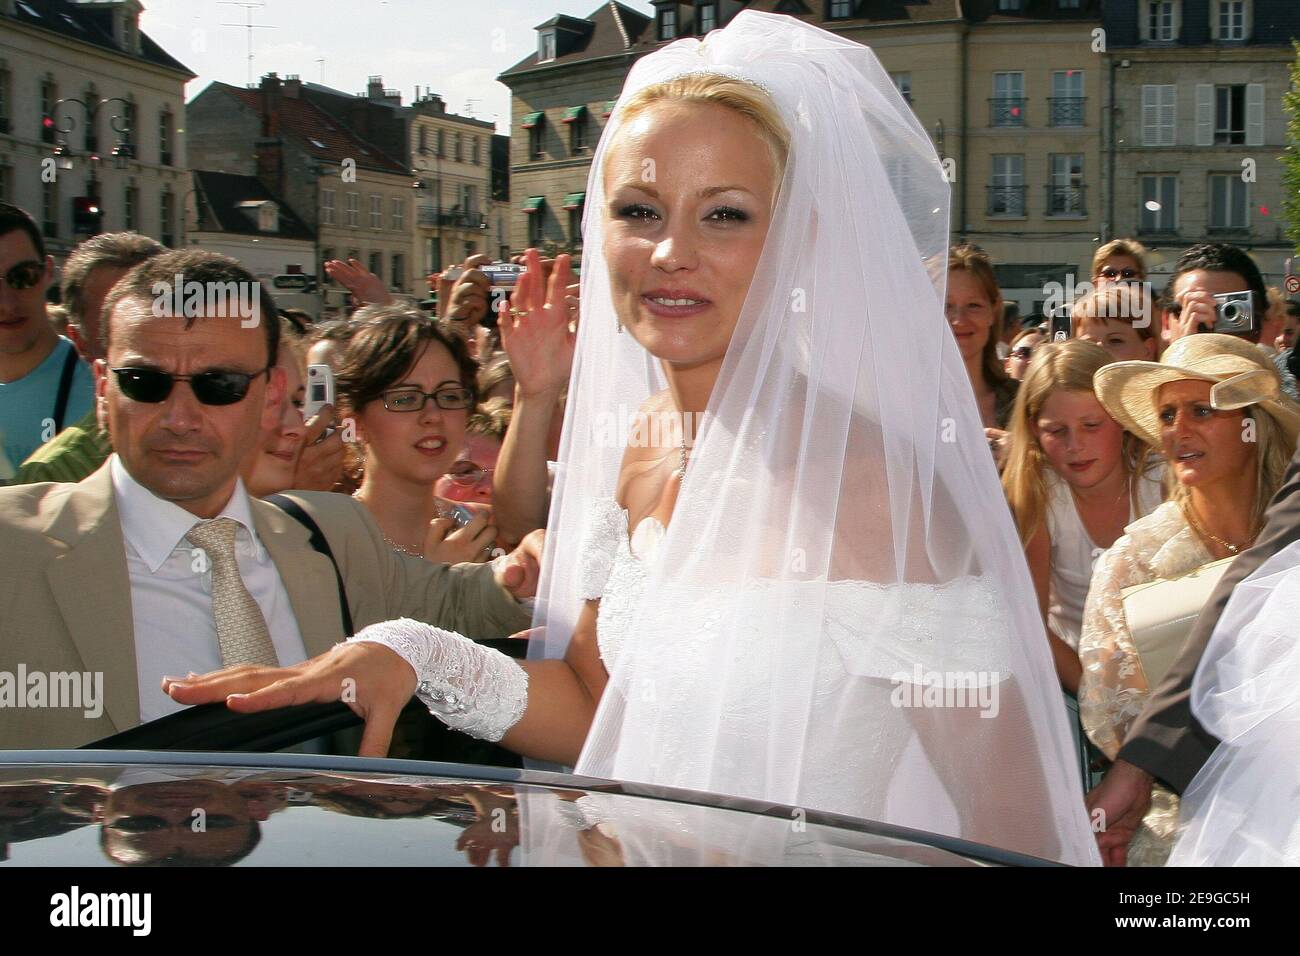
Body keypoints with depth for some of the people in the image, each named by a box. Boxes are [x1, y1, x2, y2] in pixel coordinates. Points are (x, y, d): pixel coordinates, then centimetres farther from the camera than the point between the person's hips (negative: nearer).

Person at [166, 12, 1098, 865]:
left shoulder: (877, 490, -24)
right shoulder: (629, 448, -4)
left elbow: (1014, 826, -21)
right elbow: (596, 707, 4)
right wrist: (414, 655, -11)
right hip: (649, 852, 6)